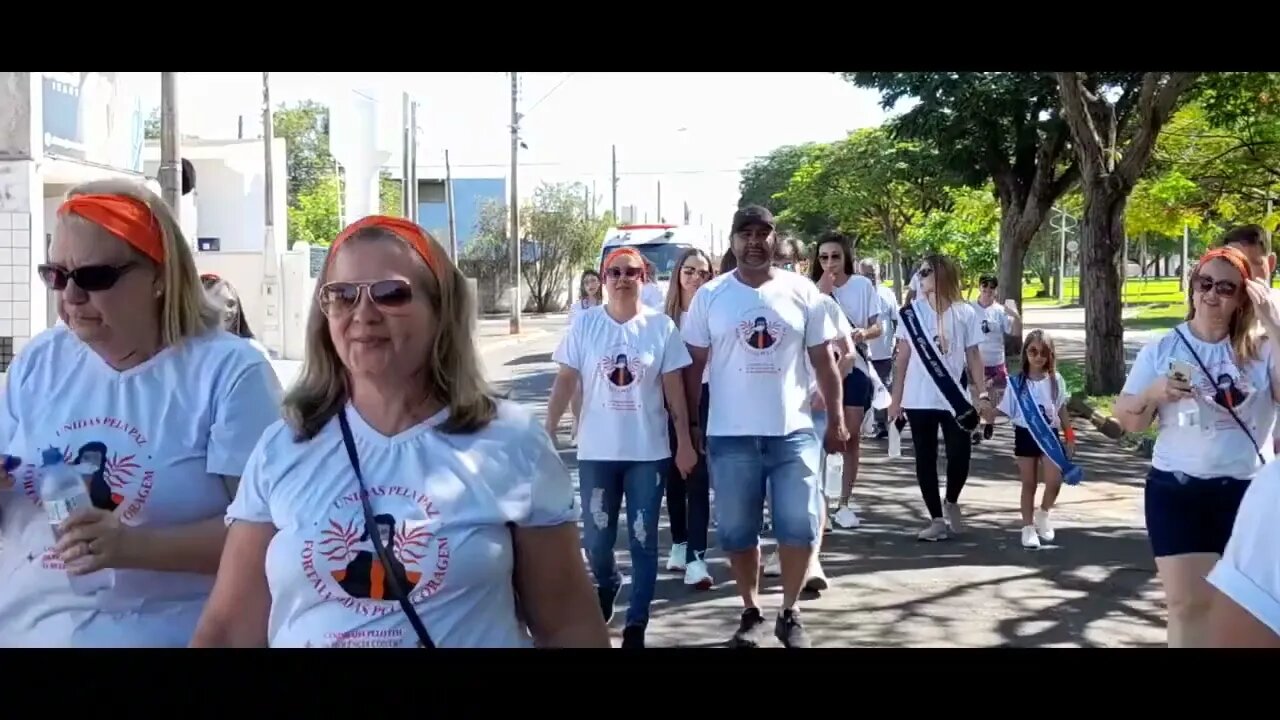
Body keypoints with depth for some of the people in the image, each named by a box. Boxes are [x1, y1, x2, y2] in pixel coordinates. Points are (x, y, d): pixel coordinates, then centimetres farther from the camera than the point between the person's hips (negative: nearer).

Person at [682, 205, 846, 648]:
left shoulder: (802, 291, 2)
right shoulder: (709, 296, 1)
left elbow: (824, 360, 7)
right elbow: (693, 366, 4)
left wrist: (837, 418, 3)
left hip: (793, 432, 0)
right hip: (731, 436, 0)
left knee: (800, 527, 1)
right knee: (738, 532, 7)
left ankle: (789, 613, 20)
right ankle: (751, 613, 25)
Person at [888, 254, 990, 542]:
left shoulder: (965, 313, 1)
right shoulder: (911, 312, 2)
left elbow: (973, 356, 5)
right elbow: (903, 357, 4)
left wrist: (982, 393, -2)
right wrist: (896, 398, 2)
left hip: (955, 399, -1)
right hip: (919, 400, 1)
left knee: (960, 454, -5)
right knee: (925, 458, 5)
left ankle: (951, 503, 24)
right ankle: (937, 519, 15)